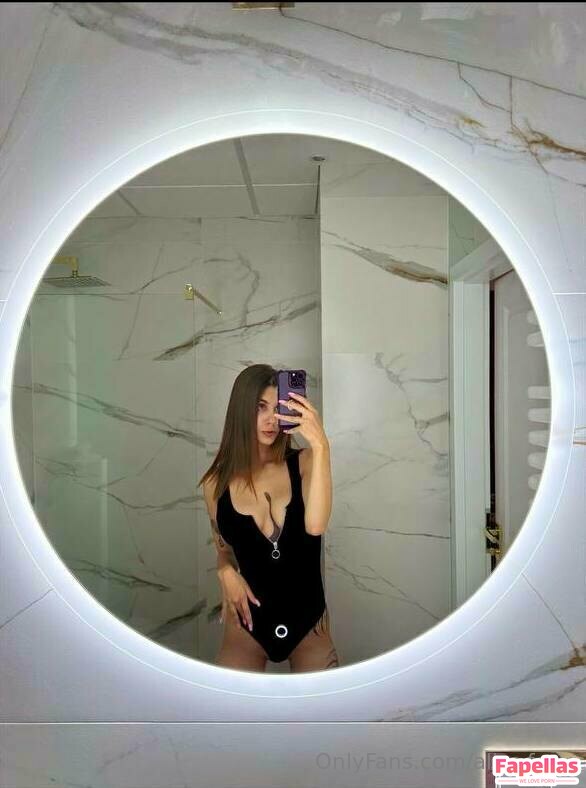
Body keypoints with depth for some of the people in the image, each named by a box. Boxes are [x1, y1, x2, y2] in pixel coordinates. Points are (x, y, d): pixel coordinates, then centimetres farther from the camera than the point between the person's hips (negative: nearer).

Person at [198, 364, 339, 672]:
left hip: (309, 619, 0)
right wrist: (226, 571, -11)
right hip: (249, 621, 1)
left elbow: (315, 525, -30)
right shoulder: (217, 483, -6)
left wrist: (320, 446, -36)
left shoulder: (304, 462, -11)